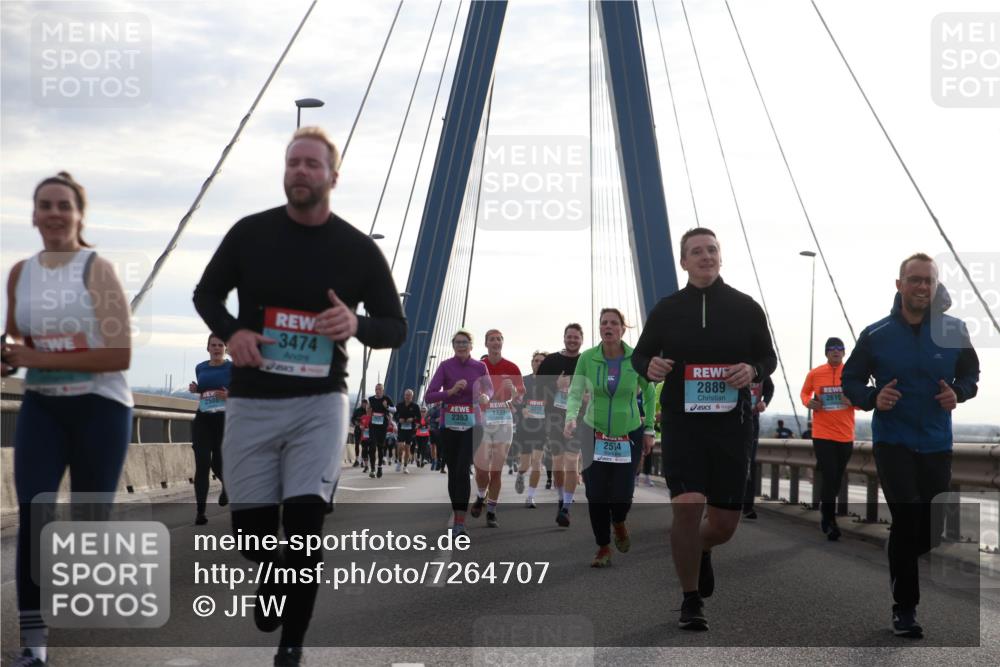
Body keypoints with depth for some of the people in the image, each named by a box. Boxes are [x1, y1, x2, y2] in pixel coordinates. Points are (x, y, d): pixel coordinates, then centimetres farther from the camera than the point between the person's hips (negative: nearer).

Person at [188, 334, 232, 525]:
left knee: (218, 463, 0)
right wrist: (195, 390, 5)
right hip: (202, 420, 3)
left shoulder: (232, 367, -2)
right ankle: (200, 511, -8)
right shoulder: (200, 368, 12)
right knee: (202, 464, -8)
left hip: (224, 419, -3)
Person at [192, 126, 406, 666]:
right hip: (251, 402, 2)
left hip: (319, 403, -1)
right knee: (250, 527, 5)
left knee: (305, 523, -10)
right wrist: (230, 332, -10)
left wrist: (358, 325, -19)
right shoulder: (250, 233, 0)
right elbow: (206, 293, 12)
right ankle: (272, 575, 42)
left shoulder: (358, 250, -2)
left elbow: (396, 327, 4)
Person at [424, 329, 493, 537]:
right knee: (453, 472, 8)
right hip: (449, 425, 1)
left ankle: (460, 522, -18)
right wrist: (451, 391, -20)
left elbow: (489, 388, 20)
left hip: (472, 425, -1)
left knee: (462, 470, -15)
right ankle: (457, 516, 23)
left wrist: (486, 397, -3)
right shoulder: (445, 366, -2)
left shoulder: (480, 367, 1)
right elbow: (428, 396, -7)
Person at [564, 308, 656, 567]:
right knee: (596, 495, -4)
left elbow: (650, 394, 5)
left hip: (629, 434, 0)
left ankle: (619, 524, 32)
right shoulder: (587, 358, -8)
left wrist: (649, 430, 3)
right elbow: (575, 393, -10)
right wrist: (571, 418, -29)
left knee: (622, 495, -6)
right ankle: (603, 548, 17)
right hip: (594, 435, 1)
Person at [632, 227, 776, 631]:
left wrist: (754, 371, -13)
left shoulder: (745, 308, 4)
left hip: (732, 424, 1)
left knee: (724, 524, 5)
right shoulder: (667, 309, 4)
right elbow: (640, 353, 13)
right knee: (687, 508, -13)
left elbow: (768, 357, 11)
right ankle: (691, 601, 5)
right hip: (681, 423, -1)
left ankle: (700, 550, 43)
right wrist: (649, 366, -11)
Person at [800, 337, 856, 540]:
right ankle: (830, 522, 0)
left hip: (845, 435, 2)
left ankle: (826, 517, 32)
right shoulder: (814, 374, -1)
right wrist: (808, 402, -7)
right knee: (829, 478, -10)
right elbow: (804, 393, 16)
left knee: (836, 479, 13)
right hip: (823, 435, -2)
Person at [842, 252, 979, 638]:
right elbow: (849, 381, 4)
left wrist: (958, 393, -10)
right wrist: (873, 398, -16)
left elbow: (971, 373, 12)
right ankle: (905, 607, -7)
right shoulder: (876, 335, -5)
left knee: (931, 530, 11)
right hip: (892, 441, -3)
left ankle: (899, 570, 43)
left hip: (937, 444, 3)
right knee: (907, 518, -19)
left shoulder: (953, 332, -3)